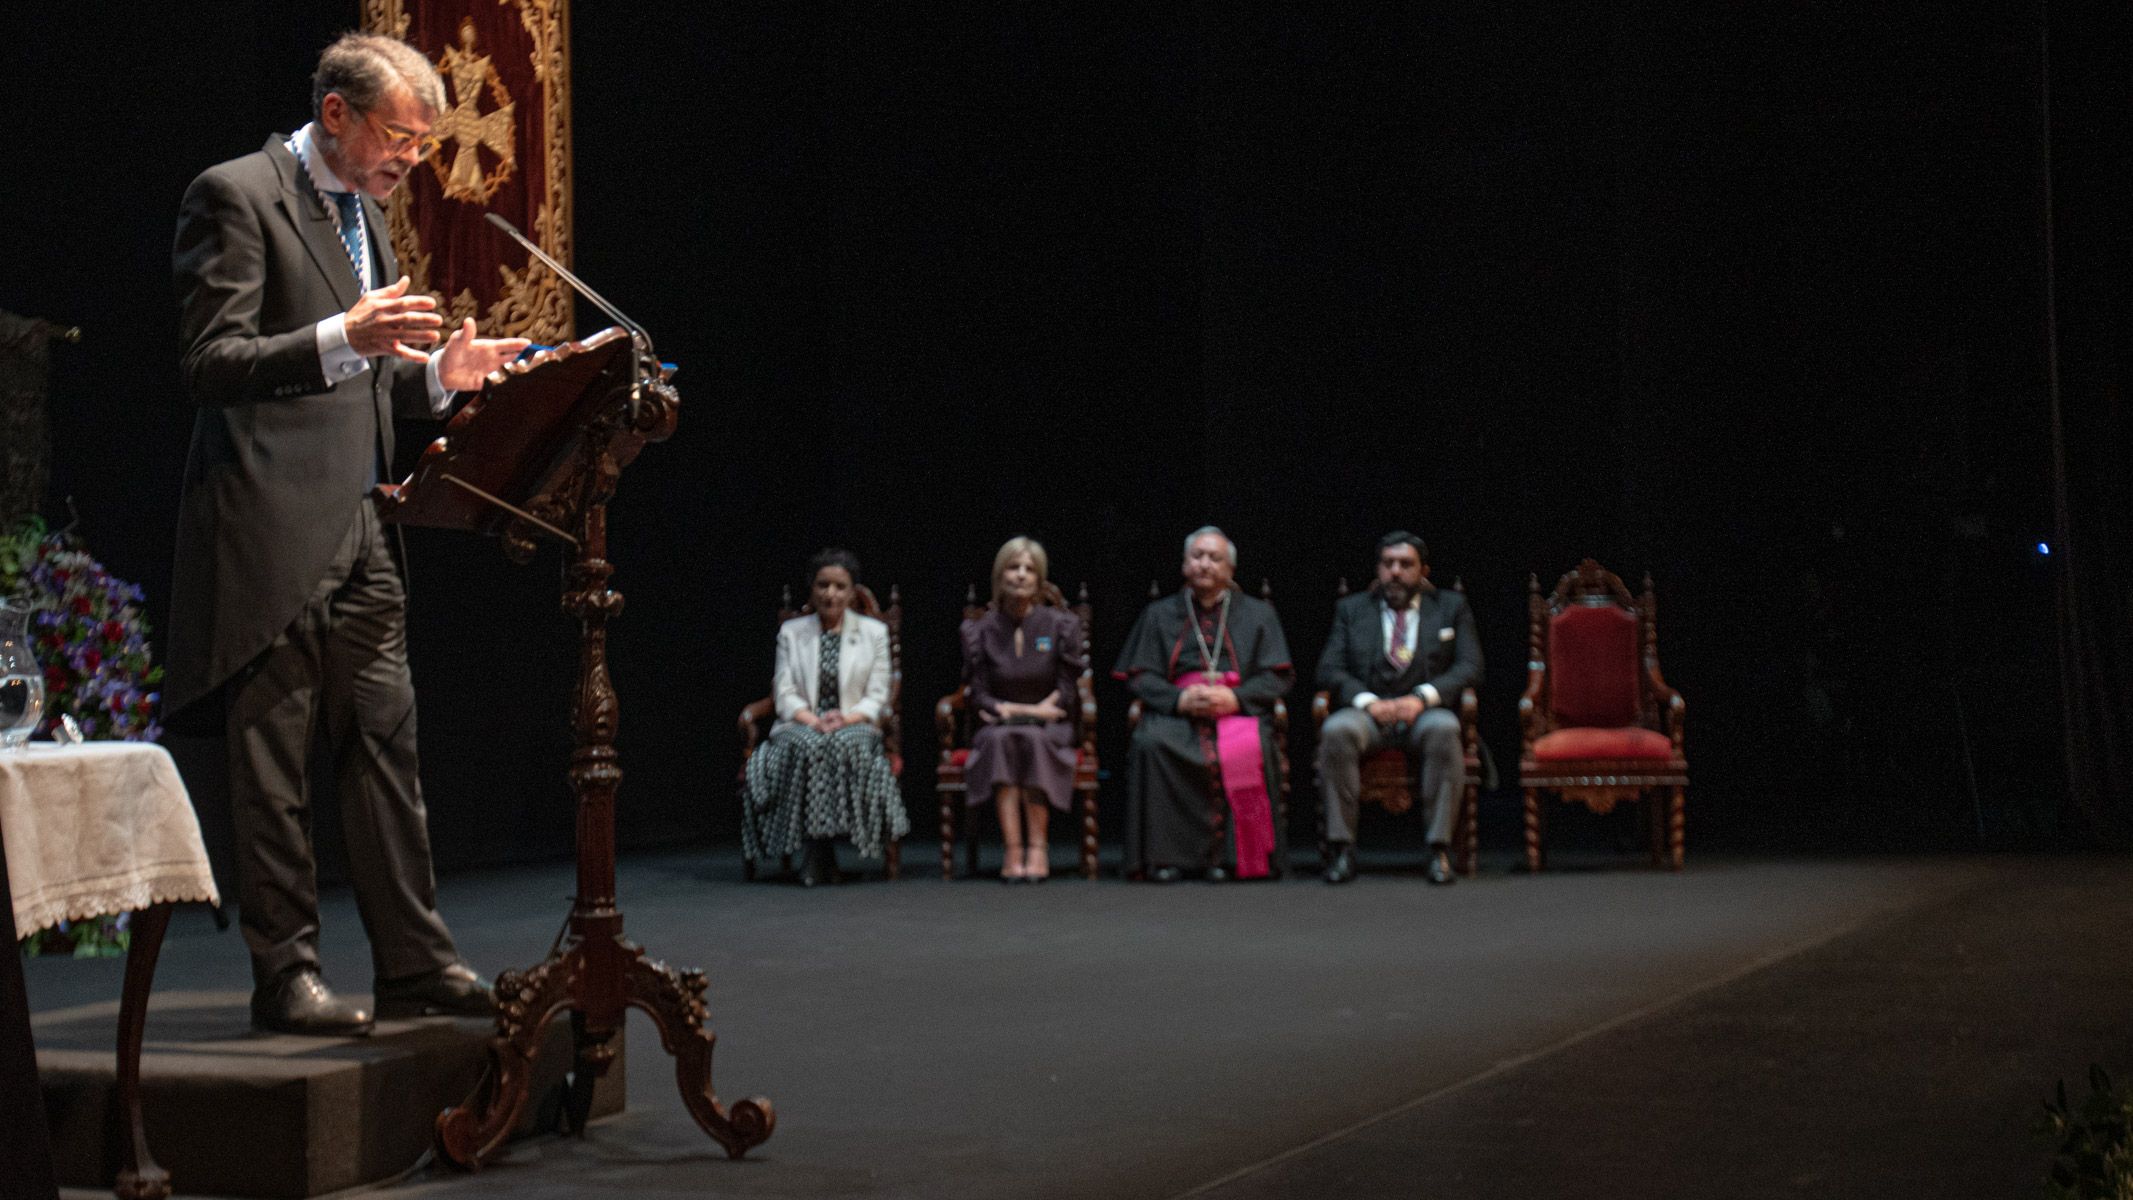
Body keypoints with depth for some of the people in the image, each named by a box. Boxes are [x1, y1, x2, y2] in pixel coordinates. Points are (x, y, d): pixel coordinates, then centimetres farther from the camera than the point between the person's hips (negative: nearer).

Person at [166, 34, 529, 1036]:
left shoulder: (363, 212, 20)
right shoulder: (237, 194, -7)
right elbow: (208, 366, -15)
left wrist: (437, 373, 7)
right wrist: (341, 338, -28)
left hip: (359, 531, 9)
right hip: (271, 530, -8)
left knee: (385, 746, 8)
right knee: (272, 764, -2)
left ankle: (414, 962, 12)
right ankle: (285, 974, 6)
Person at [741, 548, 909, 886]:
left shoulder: (874, 632, 11)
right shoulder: (791, 632, 12)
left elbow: (877, 697, 4)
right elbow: (785, 694, 4)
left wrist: (847, 718, -15)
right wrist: (812, 720, -15)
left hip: (854, 728, 0)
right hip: (801, 727, 0)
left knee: (846, 745, -36)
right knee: (806, 746, -36)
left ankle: (818, 855, -30)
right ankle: (818, 854, -30)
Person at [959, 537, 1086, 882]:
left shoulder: (1061, 625, 4)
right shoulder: (980, 631, 6)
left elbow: (1066, 693, -1)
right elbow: (979, 697, 1)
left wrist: (1010, 709, -9)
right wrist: (1031, 709, -11)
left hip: (1049, 728, -1)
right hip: (998, 728, 1)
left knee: (1033, 741, -35)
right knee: (1000, 741, -34)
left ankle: (1037, 847, -33)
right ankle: (1013, 850, -40)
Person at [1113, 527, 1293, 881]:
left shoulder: (1258, 614, 18)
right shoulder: (1159, 614, 20)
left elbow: (1279, 676, 8)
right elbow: (1139, 676, 10)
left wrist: (1234, 698, -10)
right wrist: (1179, 699, -10)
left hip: (1238, 711, -1)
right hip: (1176, 715, 1)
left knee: (1244, 751, -36)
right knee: (1152, 745, -34)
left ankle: (1229, 854, -27)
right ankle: (1165, 855, -29)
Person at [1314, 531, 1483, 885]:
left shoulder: (1452, 607, 15)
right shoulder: (1351, 609, 18)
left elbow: (1470, 667, 3)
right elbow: (1329, 668, 6)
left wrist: (1422, 697, -14)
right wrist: (1368, 701, -13)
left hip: (1425, 712, -1)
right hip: (1367, 711, 1)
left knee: (1444, 730, -37)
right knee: (1336, 731, -34)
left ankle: (1440, 849, -33)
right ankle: (1341, 848, -29)